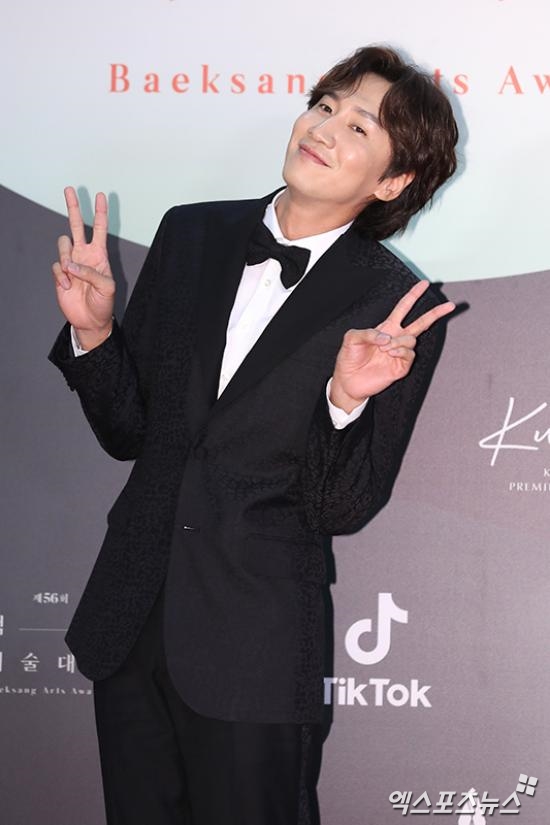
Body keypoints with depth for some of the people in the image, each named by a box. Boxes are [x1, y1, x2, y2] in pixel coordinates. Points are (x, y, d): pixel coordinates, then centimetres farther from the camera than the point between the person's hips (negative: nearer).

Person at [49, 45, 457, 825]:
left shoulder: (399, 309, -9)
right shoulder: (191, 235, 2)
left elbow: (343, 510, -8)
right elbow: (128, 432, 6)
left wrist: (347, 401, -24)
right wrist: (94, 331, -10)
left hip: (254, 646, -4)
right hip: (130, 619, 4)